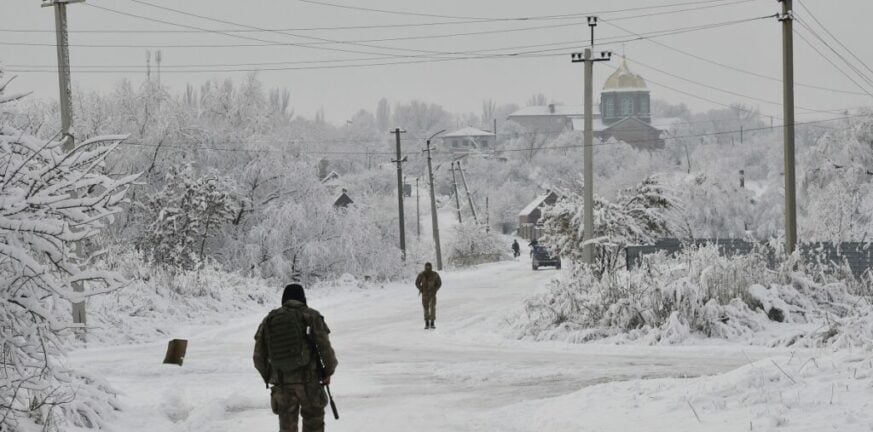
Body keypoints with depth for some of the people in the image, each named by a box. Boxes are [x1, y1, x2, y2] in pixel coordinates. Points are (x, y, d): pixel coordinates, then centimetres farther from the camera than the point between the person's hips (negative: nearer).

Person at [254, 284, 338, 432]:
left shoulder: (269, 320, 7)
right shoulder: (311, 316, -2)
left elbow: (259, 355, 9)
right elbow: (325, 347, -6)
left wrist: (268, 377, 21)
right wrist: (328, 371, 7)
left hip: (281, 383, 3)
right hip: (308, 380, -2)